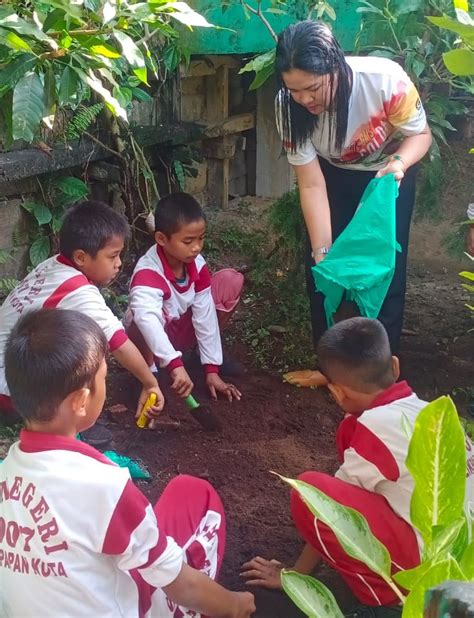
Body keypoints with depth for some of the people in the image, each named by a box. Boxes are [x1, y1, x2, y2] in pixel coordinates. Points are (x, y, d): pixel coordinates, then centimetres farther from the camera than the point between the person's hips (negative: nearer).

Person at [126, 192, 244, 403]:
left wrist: (212, 369, -17)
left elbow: (205, 314, -15)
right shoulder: (147, 272, -34)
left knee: (231, 280, -11)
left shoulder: (197, 264, -16)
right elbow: (146, 316, -54)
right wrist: (175, 365, -65)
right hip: (152, 339, -5)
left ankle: (207, 351, 7)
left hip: (181, 330, 6)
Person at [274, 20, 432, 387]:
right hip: (334, 176, 2)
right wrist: (322, 252, -30)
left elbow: (421, 134, -18)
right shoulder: (288, 105, -29)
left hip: (387, 174, -2)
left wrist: (399, 162, -40)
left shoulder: (385, 79, -37)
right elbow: (312, 185, -25)